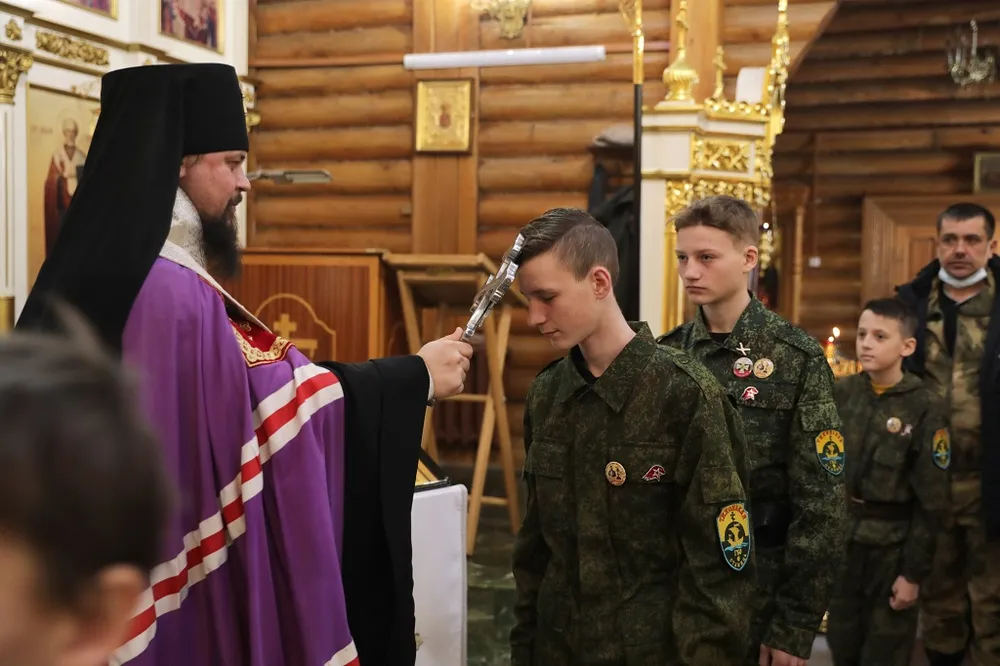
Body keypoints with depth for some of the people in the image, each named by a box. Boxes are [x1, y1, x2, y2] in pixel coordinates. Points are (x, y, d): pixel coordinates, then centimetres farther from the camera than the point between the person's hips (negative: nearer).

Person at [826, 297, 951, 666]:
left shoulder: (924, 408, -12)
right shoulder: (840, 393, 0)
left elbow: (931, 501, -9)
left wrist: (914, 572, -10)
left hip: (893, 546, -4)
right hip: (839, 539, 4)